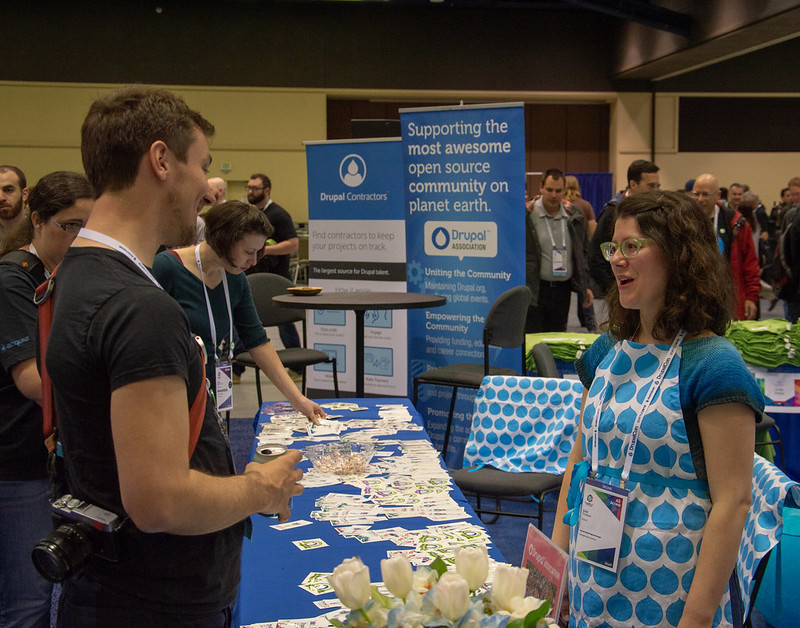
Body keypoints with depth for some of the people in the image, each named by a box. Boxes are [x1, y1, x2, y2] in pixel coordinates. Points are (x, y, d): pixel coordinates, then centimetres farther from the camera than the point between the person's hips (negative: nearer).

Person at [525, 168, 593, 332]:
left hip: (563, 288, 4)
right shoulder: (528, 216, -7)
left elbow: (583, 253, 17)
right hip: (535, 289, -4)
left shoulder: (573, 218, 9)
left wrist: (586, 285, 12)